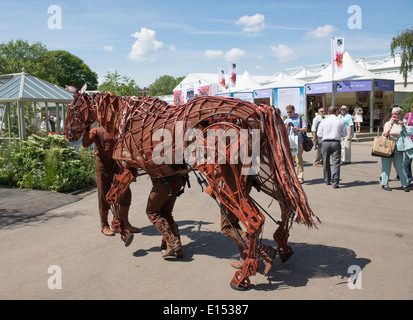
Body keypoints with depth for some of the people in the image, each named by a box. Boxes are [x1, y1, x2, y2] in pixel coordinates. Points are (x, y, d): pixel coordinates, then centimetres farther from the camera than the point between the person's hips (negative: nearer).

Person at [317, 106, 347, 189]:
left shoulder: (324, 121, 2)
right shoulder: (340, 121, 1)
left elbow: (319, 134, 5)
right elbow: (344, 134, 6)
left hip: (325, 142, 1)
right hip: (336, 142, -1)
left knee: (326, 162, 15)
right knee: (336, 162, -1)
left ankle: (327, 180, 26)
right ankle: (335, 183, -6)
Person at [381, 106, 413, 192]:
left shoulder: (402, 124, 8)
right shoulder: (388, 123, 5)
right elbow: (385, 134, -9)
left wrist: (402, 125, -16)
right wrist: (391, 125, -18)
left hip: (397, 148, 1)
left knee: (400, 166, 0)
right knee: (386, 166, 1)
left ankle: (405, 184, 11)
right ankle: (384, 184, 9)